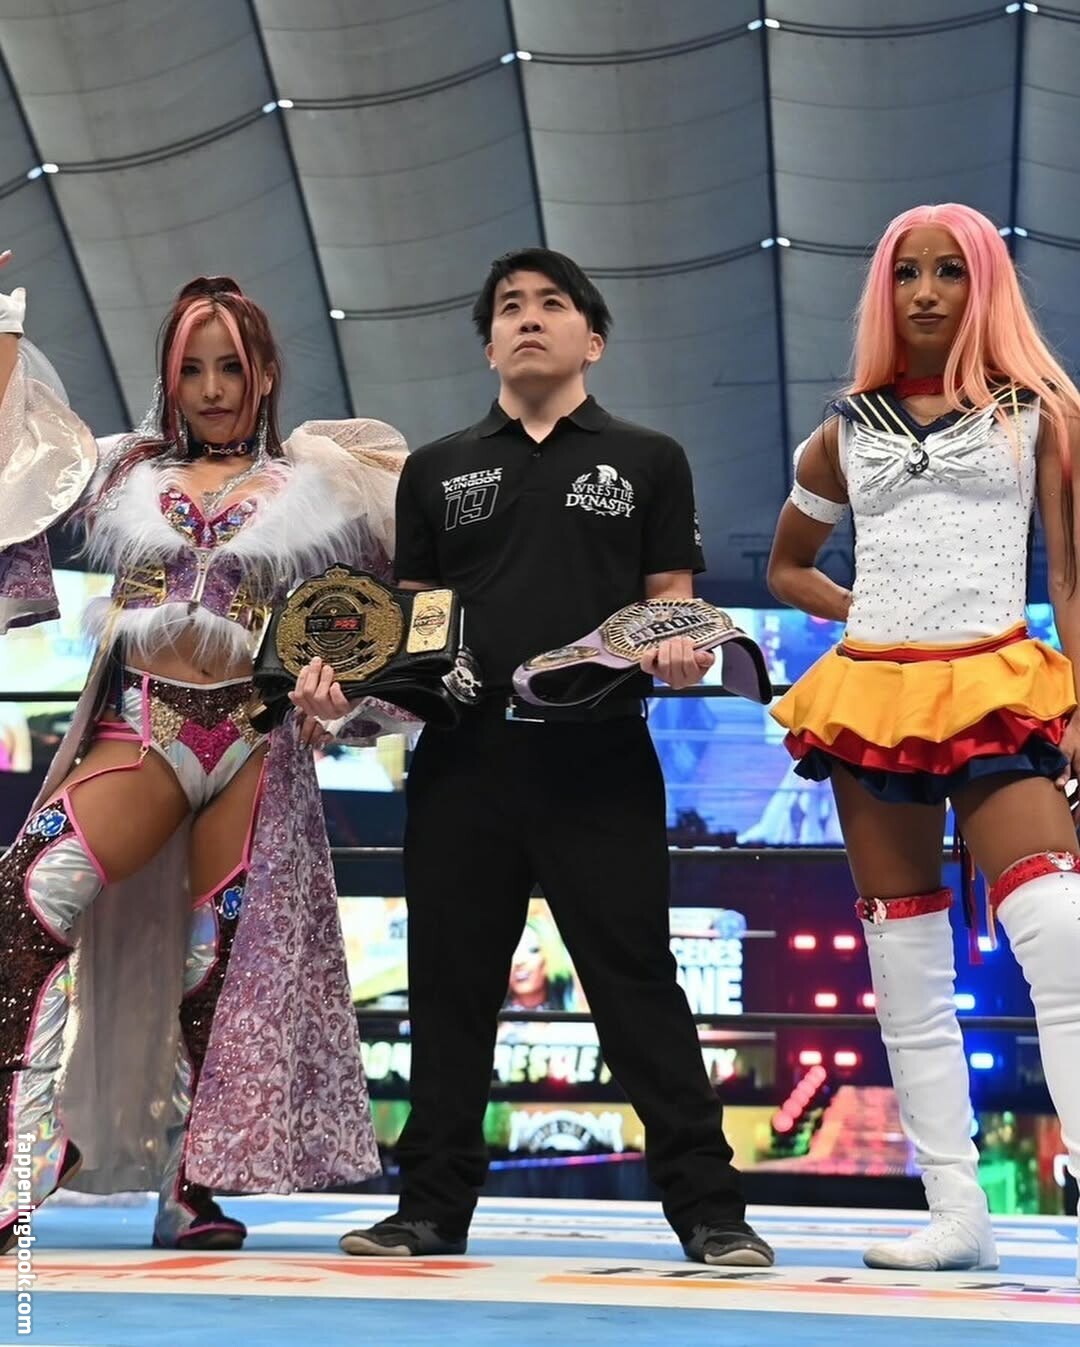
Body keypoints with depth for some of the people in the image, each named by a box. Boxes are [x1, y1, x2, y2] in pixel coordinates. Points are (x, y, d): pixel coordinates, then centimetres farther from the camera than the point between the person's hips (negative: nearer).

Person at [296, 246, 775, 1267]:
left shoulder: (647, 462, 10)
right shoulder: (436, 470, 17)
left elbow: (672, 600, 6)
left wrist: (680, 648, -16)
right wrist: (344, 670, -3)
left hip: (600, 759, -3)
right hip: (464, 757, 3)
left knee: (637, 985, -5)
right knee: (451, 988, 7)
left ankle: (708, 1209, -1)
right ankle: (433, 1206, 15)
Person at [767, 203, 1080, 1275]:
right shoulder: (848, 430, 13)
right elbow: (786, 567, 25)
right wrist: (870, 617, 7)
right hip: (872, 698, 4)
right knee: (906, 968, 3)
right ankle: (956, 1212, 7)